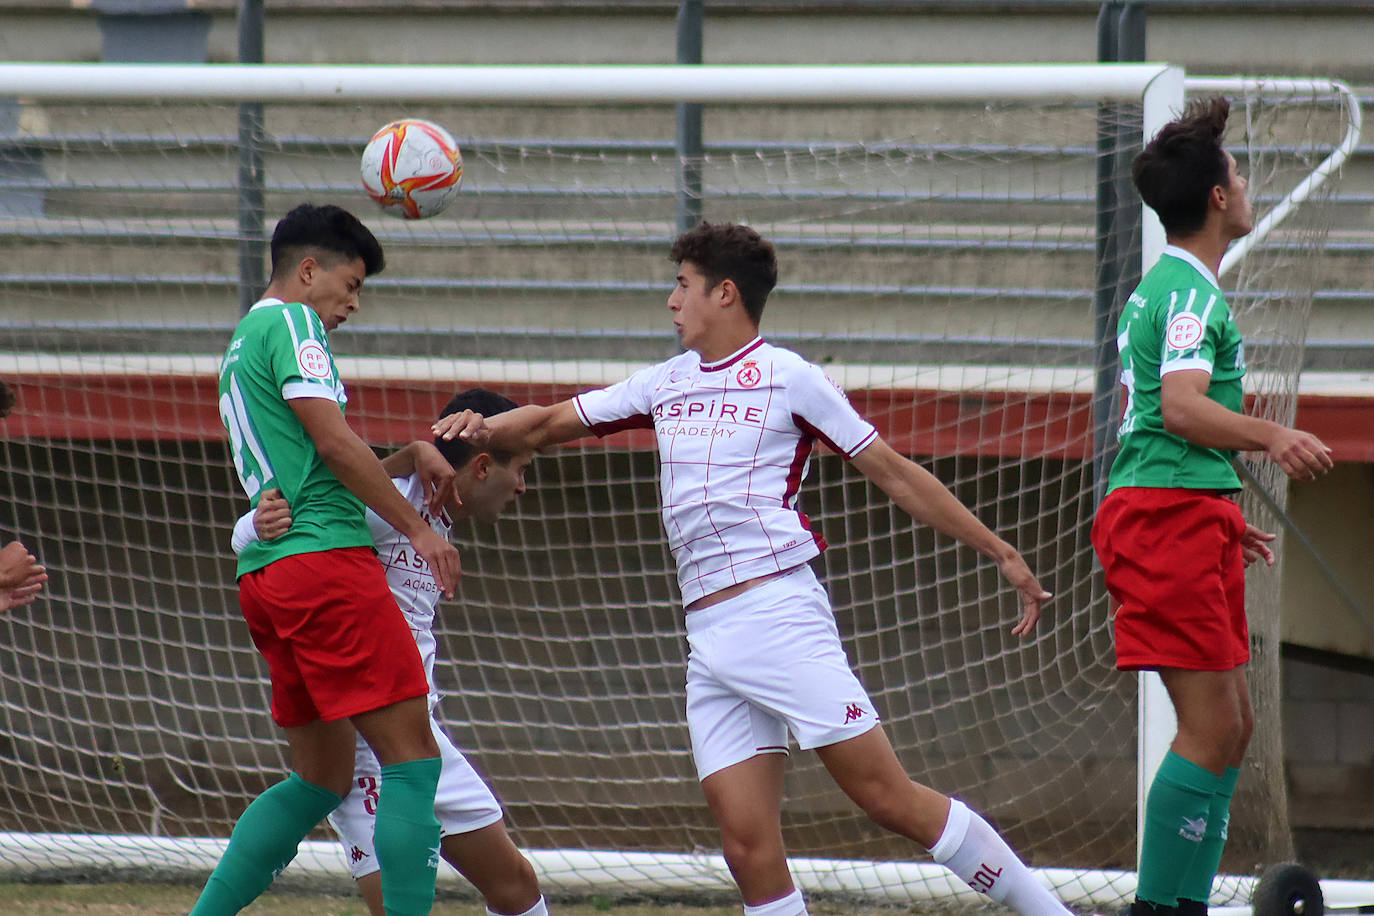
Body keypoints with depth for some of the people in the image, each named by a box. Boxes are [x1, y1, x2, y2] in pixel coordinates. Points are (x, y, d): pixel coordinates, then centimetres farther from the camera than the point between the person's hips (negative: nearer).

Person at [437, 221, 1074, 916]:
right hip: (707, 642, 6)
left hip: (779, 615, -6)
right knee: (749, 851, -6)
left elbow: (895, 474, 3)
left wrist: (1002, 553, 2)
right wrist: (478, 428, 1)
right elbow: (548, 424, 24)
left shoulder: (787, 377, 1)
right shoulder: (666, 384, 19)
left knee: (888, 798, -12)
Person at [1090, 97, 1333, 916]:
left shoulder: (1160, 290, 21)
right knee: (1212, 731, -12)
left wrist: (1223, 520, 30)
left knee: (1231, 726, 11)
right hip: (1176, 517, -11)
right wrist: (1272, 436, -37)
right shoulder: (1193, 294, -11)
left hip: (1175, 520, 11)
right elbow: (1183, 410, -25)